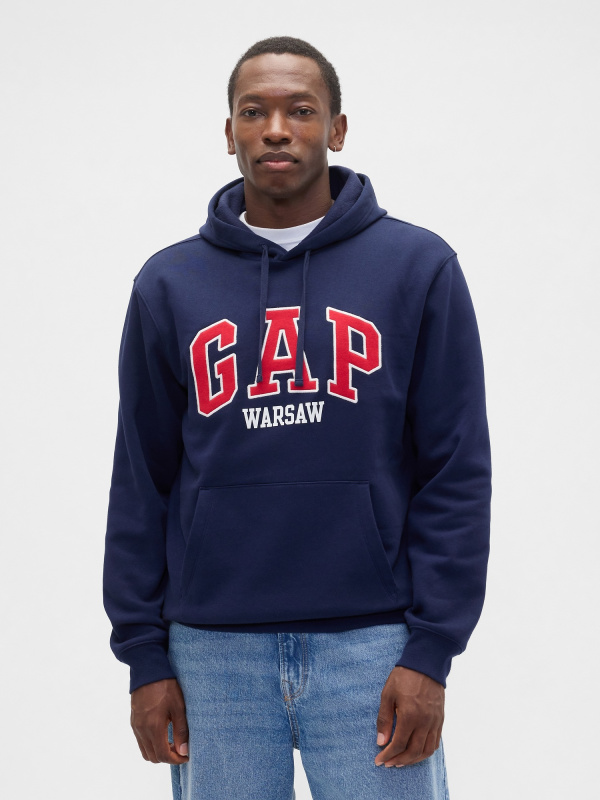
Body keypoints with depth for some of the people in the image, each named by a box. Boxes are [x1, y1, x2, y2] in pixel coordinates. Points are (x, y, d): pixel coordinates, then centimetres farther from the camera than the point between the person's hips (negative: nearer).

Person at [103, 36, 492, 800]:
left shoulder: (417, 267, 2)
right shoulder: (169, 284, 7)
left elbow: (457, 471, -1)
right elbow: (141, 481, 8)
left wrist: (431, 650, -7)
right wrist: (143, 654, 3)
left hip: (371, 646, -1)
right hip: (213, 653, 2)